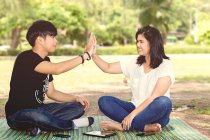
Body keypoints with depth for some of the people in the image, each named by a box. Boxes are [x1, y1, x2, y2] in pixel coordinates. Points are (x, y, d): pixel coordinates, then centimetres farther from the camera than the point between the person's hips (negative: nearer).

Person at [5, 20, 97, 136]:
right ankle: (72, 124, -14)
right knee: (38, 116, -42)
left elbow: (51, 92, 14)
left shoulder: (46, 61, 9)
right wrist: (86, 55, -28)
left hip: (38, 109, 9)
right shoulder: (26, 58, -20)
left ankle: (39, 126, -16)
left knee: (78, 107, -1)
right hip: (18, 114, -9)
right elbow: (57, 69, -34)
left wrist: (75, 98, -2)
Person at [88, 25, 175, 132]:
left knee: (164, 102, -37)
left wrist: (132, 114, -27)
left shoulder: (165, 66, -10)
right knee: (104, 101, -16)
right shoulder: (134, 62, 7)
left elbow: (154, 97, -19)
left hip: (155, 114, -5)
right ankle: (146, 127, -29)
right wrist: (93, 55, -8)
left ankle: (122, 126, -32)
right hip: (136, 108, 5)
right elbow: (108, 68, 9)